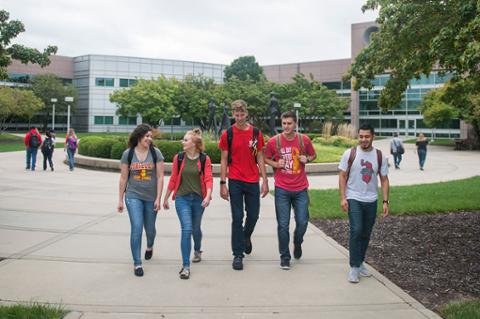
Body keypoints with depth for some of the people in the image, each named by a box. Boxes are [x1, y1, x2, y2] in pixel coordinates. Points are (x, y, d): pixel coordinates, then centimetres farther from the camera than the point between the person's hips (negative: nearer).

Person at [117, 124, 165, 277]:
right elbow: (123, 178, 3)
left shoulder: (156, 153, -3)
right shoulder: (128, 154, -1)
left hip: (151, 198, 1)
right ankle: (137, 263, -1)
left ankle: (149, 246, 47)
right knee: (136, 228, -12)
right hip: (133, 196, -1)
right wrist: (120, 200, 4)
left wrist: (158, 198, -8)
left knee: (150, 229, 13)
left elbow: (160, 177, -4)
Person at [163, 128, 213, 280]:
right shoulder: (178, 158, 0)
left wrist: (208, 195, -24)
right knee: (186, 229, -12)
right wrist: (166, 198, 11)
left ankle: (197, 250, 49)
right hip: (182, 198, -1)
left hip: (198, 199, 1)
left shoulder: (204, 159, -3)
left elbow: (208, 179, -8)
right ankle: (185, 266, -6)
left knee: (196, 228, 17)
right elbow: (173, 179, 6)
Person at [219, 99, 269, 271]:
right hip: (235, 181, -2)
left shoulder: (256, 133, 3)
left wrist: (265, 181, 1)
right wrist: (223, 183, -4)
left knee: (253, 215, 11)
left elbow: (260, 158, 6)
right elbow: (224, 160, 1)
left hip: (253, 181, 2)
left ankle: (246, 236, 42)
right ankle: (238, 255, 9)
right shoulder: (227, 134, -1)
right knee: (237, 218, 1)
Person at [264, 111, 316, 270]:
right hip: (282, 189, -1)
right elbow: (266, 159, 10)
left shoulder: (304, 140, -1)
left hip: (300, 189, 1)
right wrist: (275, 164, -10)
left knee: (302, 222, 4)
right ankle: (284, 257, 17)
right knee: (283, 225, 2)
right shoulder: (273, 141, -4)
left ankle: (297, 244, 36)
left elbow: (313, 155, 15)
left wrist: (307, 159, -7)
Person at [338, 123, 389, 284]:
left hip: (371, 201, 3)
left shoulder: (380, 156, 1)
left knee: (366, 233, 11)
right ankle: (354, 267, -5)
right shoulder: (350, 153, -6)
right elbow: (342, 176, -3)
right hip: (354, 199, -3)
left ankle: (360, 263, 27)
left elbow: (384, 179, 5)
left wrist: (385, 201, -2)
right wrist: (343, 198, -11)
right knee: (356, 230, -15)